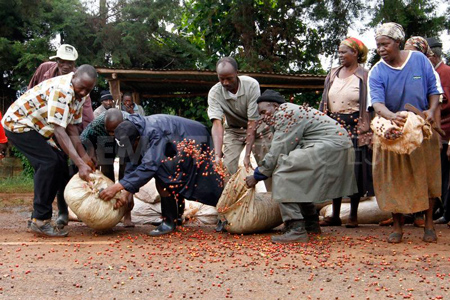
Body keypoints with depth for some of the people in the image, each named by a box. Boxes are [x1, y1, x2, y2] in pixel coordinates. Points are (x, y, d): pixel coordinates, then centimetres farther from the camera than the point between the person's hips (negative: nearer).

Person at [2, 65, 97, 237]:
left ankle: (38, 217, 10)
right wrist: (80, 164, -40)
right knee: (49, 162, -21)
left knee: (59, 164, 2)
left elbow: (71, 127, 2)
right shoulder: (62, 89, -31)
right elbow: (59, 131, -36)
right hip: (17, 124, -9)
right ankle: (40, 221, -16)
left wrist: (84, 157, -7)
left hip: (36, 128, 9)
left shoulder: (78, 94, -2)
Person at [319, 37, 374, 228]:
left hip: (355, 128, -5)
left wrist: (367, 131, -13)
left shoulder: (364, 76, -2)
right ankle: (335, 215, 12)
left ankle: (353, 215, 9)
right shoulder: (333, 75, 14)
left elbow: (370, 105, -6)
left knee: (355, 169, -1)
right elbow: (324, 104, 15)